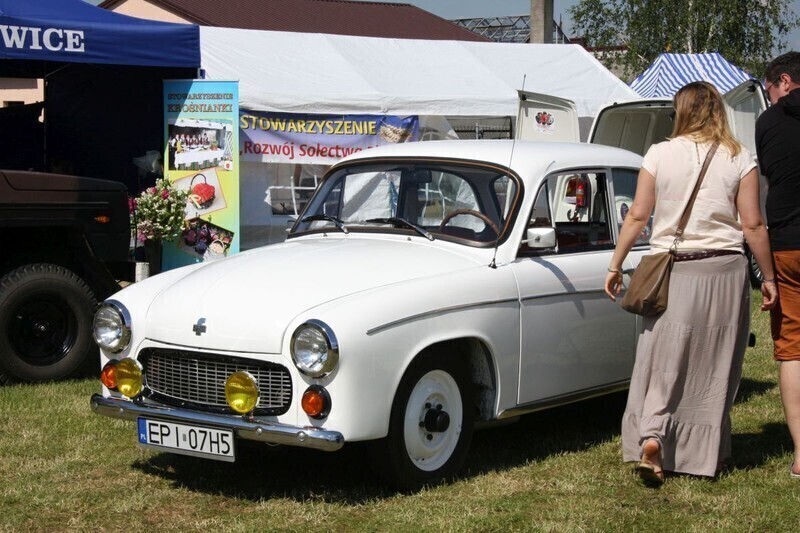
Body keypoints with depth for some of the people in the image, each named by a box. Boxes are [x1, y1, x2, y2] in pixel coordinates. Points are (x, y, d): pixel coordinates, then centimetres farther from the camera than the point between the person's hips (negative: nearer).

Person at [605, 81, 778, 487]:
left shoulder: (659, 154, 0)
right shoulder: (739, 159, 0)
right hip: (724, 270, 0)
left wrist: (615, 265, 8)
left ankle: (650, 436, -11)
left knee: (663, 361, 7)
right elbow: (753, 225, -2)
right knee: (714, 366, 10)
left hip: (671, 271, 0)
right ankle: (706, 454, 16)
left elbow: (637, 216, -1)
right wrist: (768, 278, 7)